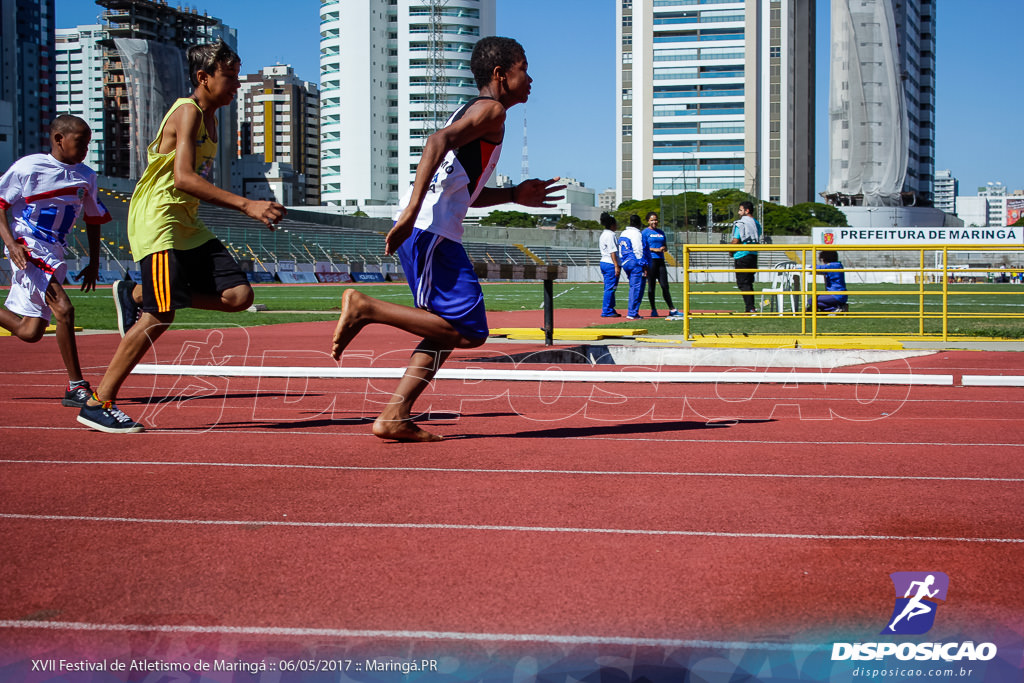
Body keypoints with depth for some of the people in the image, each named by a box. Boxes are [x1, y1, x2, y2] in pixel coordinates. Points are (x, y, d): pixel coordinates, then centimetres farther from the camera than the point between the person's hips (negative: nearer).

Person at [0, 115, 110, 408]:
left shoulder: (86, 177, 9)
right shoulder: (28, 167, -7)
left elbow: (94, 219, 21)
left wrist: (94, 263, 17)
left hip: (54, 254, 7)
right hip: (27, 249, -7)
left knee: (30, 332, 5)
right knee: (64, 309, -22)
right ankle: (76, 387, -15)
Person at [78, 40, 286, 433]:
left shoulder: (209, 119, 16)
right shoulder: (188, 112, -13)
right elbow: (183, 177, -25)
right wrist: (246, 205, -28)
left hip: (187, 225, 9)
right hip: (157, 221, -9)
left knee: (239, 295, -3)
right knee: (161, 315, -15)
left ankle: (136, 295, 10)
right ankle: (97, 405, -5)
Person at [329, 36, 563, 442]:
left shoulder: (476, 112, 27)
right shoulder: (490, 109, -3)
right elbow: (439, 141, -21)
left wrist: (515, 195, 30)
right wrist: (411, 213, -29)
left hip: (432, 233, 10)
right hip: (430, 231, -10)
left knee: (447, 331, 13)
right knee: (468, 331, -11)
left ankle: (394, 417, 9)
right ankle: (364, 308, -9)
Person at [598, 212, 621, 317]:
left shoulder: (603, 234, 17)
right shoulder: (610, 235, -13)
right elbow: (612, 252, -18)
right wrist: (616, 266, -19)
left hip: (604, 262, 10)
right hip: (611, 264, -10)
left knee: (609, 288, 14)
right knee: (610, 288, -7)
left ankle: (610, 310, 19)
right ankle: (607, 311, -6)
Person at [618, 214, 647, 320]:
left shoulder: (623, 234, 16)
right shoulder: (636, 234, -10)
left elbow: (620, 251, 18)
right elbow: (638, 251, -15)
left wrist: (622, 264, 22)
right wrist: (644, 266, -12)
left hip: (625, 263, 9)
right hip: (635, 263, -9)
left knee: (633, 288, 15)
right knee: (637, 288, -5)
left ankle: (633, 312, 14)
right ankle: (632, 313, -7)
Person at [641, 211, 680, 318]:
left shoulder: (661, 232, 18)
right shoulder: (645, 232, 1)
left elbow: (665, 247, 23)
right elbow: (644, 248, -6)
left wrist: (664, 248, -1)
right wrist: (656, 250, -16)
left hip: (661, 261, 5)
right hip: (650, 261, -5)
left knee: (665, 285, 2)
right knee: (651, 285, -1)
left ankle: (672, 310, 1)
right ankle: (653, 310, 5)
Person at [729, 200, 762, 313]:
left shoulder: (740, 224, -10)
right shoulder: (756, 224, 12)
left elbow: (735, 241, -14)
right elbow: (758, 241, 14)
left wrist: (731, 251, 3)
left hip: (742, 256, -7)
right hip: (753, 256, 7)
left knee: (743, 284, -6)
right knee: (749, 283, 15)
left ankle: (750, 307, -13)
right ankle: (751, 307, 14)